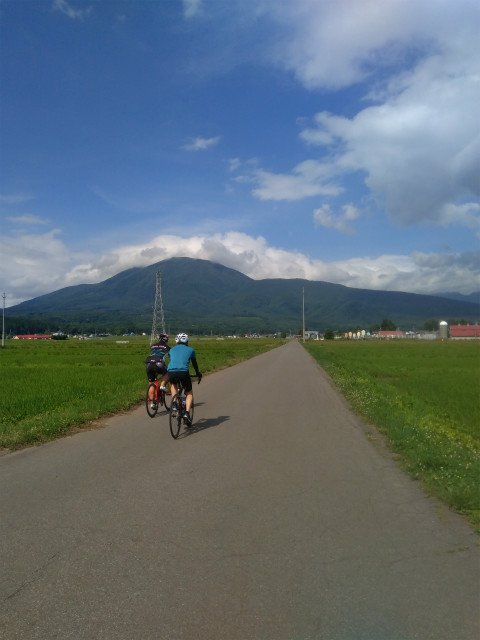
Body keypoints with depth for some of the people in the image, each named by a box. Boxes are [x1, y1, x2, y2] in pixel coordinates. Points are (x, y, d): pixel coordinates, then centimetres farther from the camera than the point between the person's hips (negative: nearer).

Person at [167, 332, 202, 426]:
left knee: (173, 385, 37)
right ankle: (187, 413, -3)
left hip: (171, 372, 2)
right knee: (189, 394, 17)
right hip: (183, 372, -2)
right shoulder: (190, 350, 22)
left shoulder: (172, 350, 28)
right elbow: (194, 364, 34)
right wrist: (198, 374, 52)